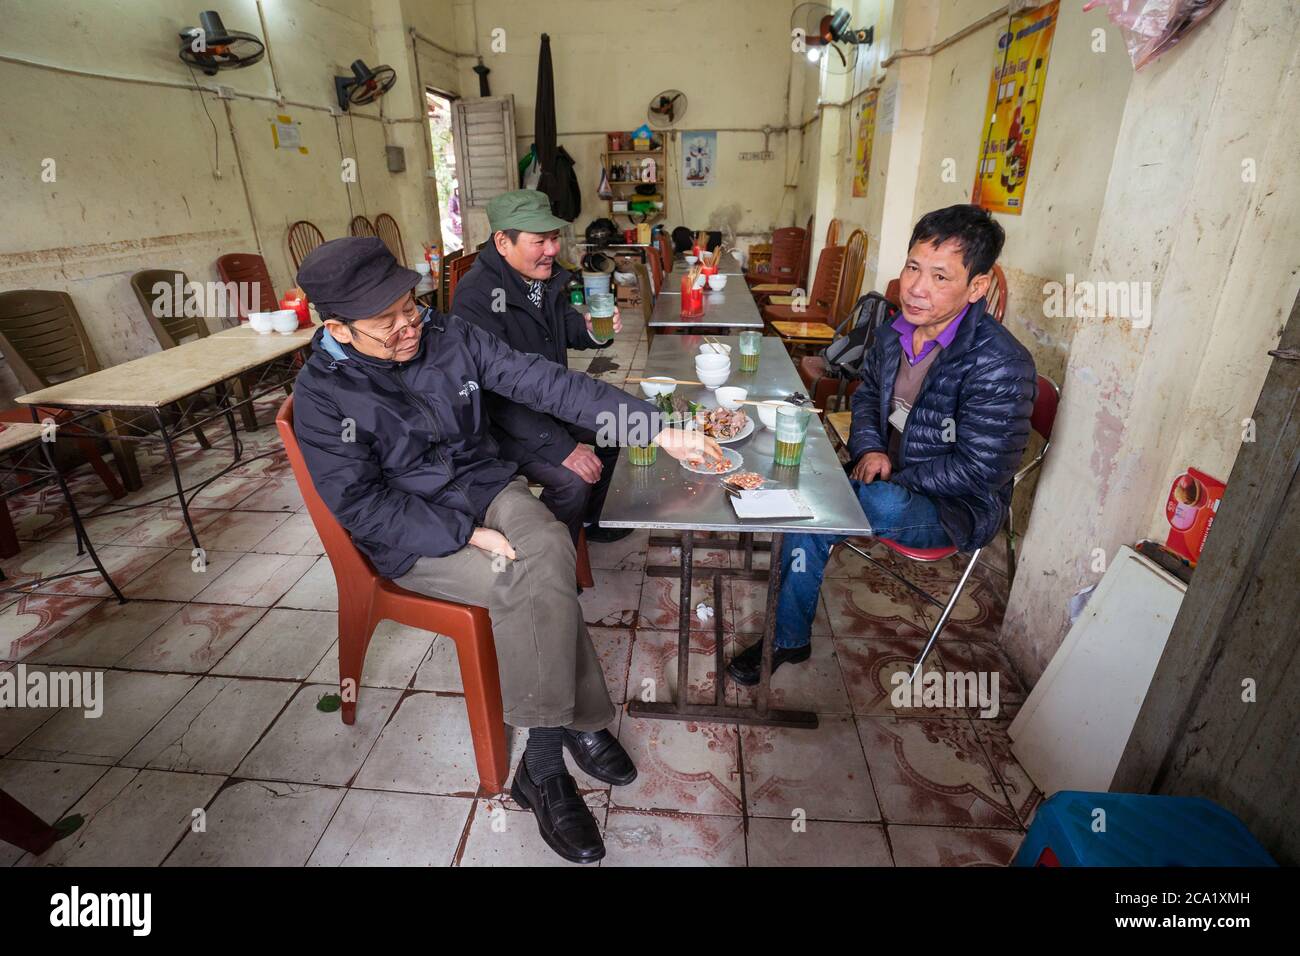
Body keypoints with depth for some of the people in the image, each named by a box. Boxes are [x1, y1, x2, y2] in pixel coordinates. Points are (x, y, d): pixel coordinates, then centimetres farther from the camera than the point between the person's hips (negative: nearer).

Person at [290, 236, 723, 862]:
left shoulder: (450, 337, -4)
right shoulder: (322, 393, -11)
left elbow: (546, 383, -9)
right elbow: (361, 504, -14)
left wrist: (656, 428, -16)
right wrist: (466, 533, -25)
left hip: (487, 487, 4)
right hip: (411, 535, -3)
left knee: (547, 555, -28)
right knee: (545, 583, -27)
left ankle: (544, 768, -12)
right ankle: (580, 725, -6)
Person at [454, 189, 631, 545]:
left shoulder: (545, 273, -1)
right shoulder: (476, 296, -27)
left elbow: (566, 322, 16)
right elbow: (497, 392, -31)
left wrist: (593, 329, -9)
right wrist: (561, 448, -35)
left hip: (551, 401, 9)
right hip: (503, 421, -9)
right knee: (571, 480, -26)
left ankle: (589, 521, 35)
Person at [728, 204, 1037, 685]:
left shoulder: (1001, 365, -23)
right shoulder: (897, 331, -2)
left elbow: (980, 470, -22)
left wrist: (892, 480, -18)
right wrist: (868, 449, -5)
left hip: (958, 506, -6)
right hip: (888, 475, 6)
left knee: (881, 505, -35)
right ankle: (790, 640, -3)